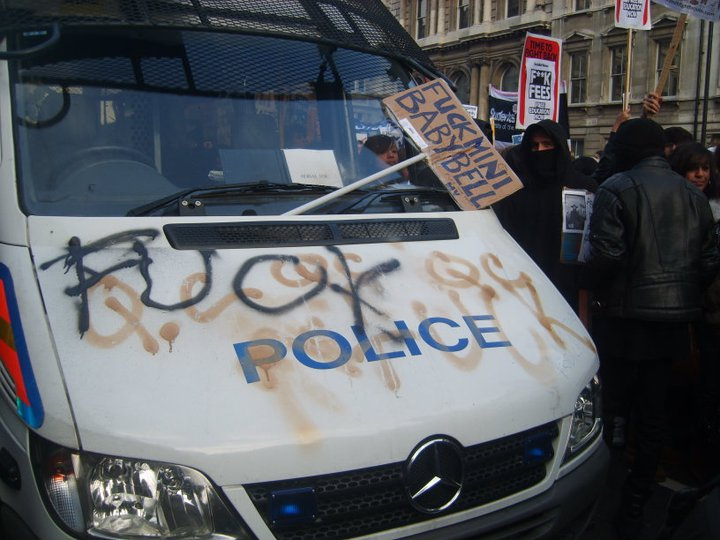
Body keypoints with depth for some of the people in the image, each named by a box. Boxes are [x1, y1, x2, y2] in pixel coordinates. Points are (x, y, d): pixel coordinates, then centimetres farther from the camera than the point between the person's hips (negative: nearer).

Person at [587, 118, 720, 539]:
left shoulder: (617, 190, -9)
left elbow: (606, 255, -18)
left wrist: (600, 292, 1)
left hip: (625, 319, -5)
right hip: (674, 321, 6)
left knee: (606, 408, 5)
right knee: (653, 416, 11)